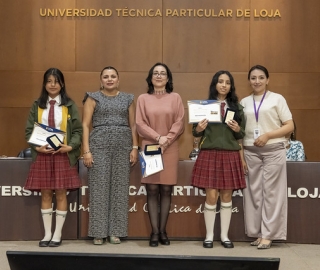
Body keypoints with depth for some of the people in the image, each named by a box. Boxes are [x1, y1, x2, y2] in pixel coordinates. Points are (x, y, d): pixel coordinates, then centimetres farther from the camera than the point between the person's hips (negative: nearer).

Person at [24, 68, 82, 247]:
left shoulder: (69, 105, 4)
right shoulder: (37, 105, 8)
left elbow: (78, 130, 0)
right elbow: (29, 130, 5)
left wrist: (70, 146, -15)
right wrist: (37, 147, -11)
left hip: (64, 155, -2)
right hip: (42, 155, 2)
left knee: (61, 194, 1)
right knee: (46, 194, 5)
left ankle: (58, 234, 10)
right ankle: (47, 233, 14)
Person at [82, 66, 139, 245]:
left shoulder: (128, 99, 12)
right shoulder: (93, 98, 5)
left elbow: (133, 125, 11)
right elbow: (86, 125, 0)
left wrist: (135, 148, 0)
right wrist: (86, 150, -9)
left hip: (123, 145, 2)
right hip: (99, 144, -2)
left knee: (120, 187, 3)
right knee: (99, 187, -3)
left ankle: (116, 231, 10)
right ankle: (98, 232, 4)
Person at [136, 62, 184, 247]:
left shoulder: (175, 98, 8)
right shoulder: (143, 99, 7)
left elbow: (180, 123, 0)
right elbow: (140, 124, -1)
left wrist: (166, 141, -11)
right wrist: (158, 138, -13)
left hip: (170, 149, 0)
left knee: (166, 190, 1)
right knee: (152, 190, -2)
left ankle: (163, 230, 8)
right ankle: (155, 232, 2)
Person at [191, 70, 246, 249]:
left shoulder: (237, 107, 8)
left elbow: (242, 135, 11)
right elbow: (196, 133, 6)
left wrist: (237, 130, -11)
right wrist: (198, 129, -16)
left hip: (230, 155, 2)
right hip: (209, 154, -2)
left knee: (227, 195, 6)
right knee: (211, 195, -2)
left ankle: (225, 236, 16)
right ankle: (209, 236, 11)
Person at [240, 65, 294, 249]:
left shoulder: (277, 99, 3)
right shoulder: (244, 102, 12)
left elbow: (290, 126, -2)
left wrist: (268, 135, -14)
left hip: (273, 151, -3)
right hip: (251, 152, 3)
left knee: (271, 192, -2)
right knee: (254, 192, 3)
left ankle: (268, 235, 3)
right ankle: (258, 233, 11)